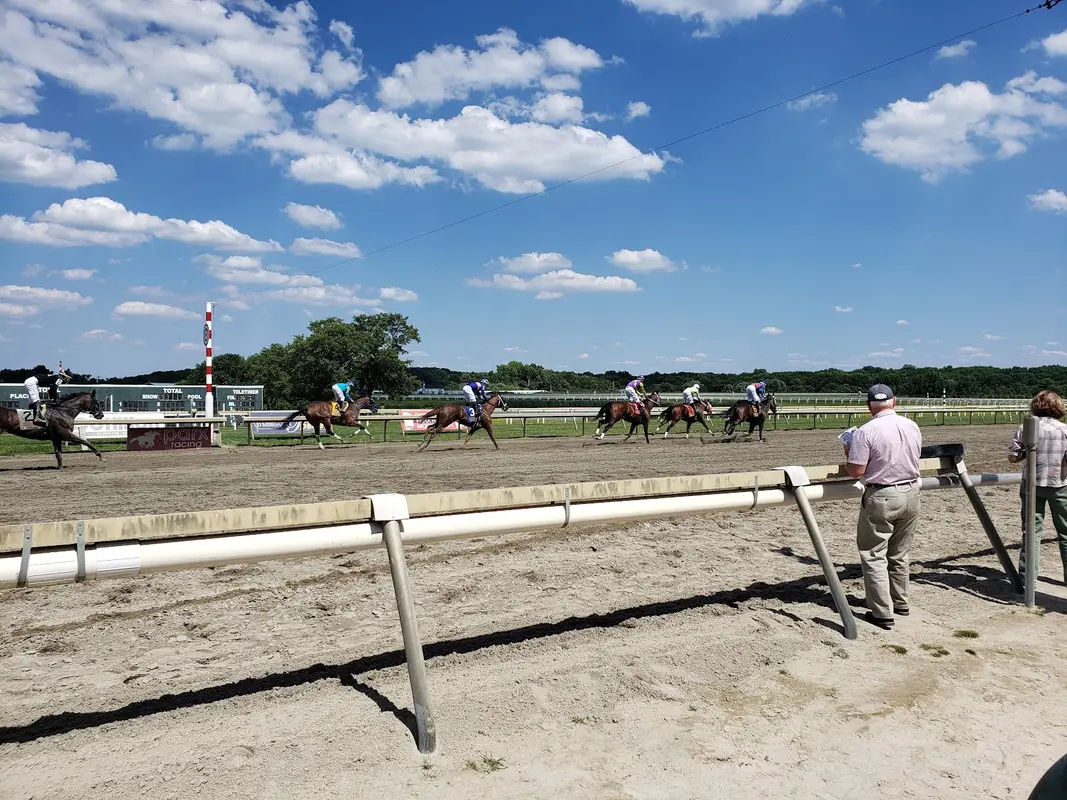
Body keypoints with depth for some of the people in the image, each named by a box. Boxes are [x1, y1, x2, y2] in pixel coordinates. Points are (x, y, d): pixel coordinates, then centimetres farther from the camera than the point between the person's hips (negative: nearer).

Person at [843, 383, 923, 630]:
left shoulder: (866, 432, -17)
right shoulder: (912, 427, 2)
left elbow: (855, 471, -17)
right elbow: (912, 460, 15)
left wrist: (849, 451, 1)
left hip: (881, 498, -6)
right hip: (911, 493, 6)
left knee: (874, 556, 3)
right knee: (899, 555, 20)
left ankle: (882, 614, 4)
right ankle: (900, 603, 33)